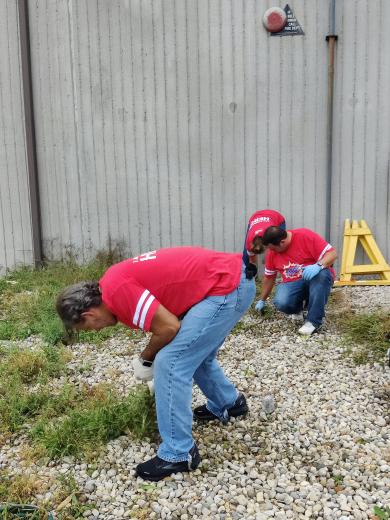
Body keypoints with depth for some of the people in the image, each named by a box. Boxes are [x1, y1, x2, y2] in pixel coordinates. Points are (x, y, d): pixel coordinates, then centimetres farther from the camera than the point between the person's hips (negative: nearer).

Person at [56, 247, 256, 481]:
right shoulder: (116, 281, 14)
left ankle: (179, 454, 5)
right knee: (195, 355, 26)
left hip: (227, 287, -10)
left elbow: (169, 327, -17)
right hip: (236, 277, 10)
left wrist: (146, 358, 2)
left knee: (170, 363, -7)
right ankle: (229, 403, 49)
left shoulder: (115, 290, -15)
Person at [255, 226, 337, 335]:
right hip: (292, 284, 3)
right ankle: (298, 307, 9)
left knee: (322, 273, -38)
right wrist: (262, 300, 18)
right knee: (281, 303, -29)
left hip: (316, 279, -2)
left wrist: (318, 266, -38)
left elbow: (332, 253, -20)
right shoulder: (272, 252, -1)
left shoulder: (306, 236, -16)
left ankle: (313, 320, -27)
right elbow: (268, 277, 12)